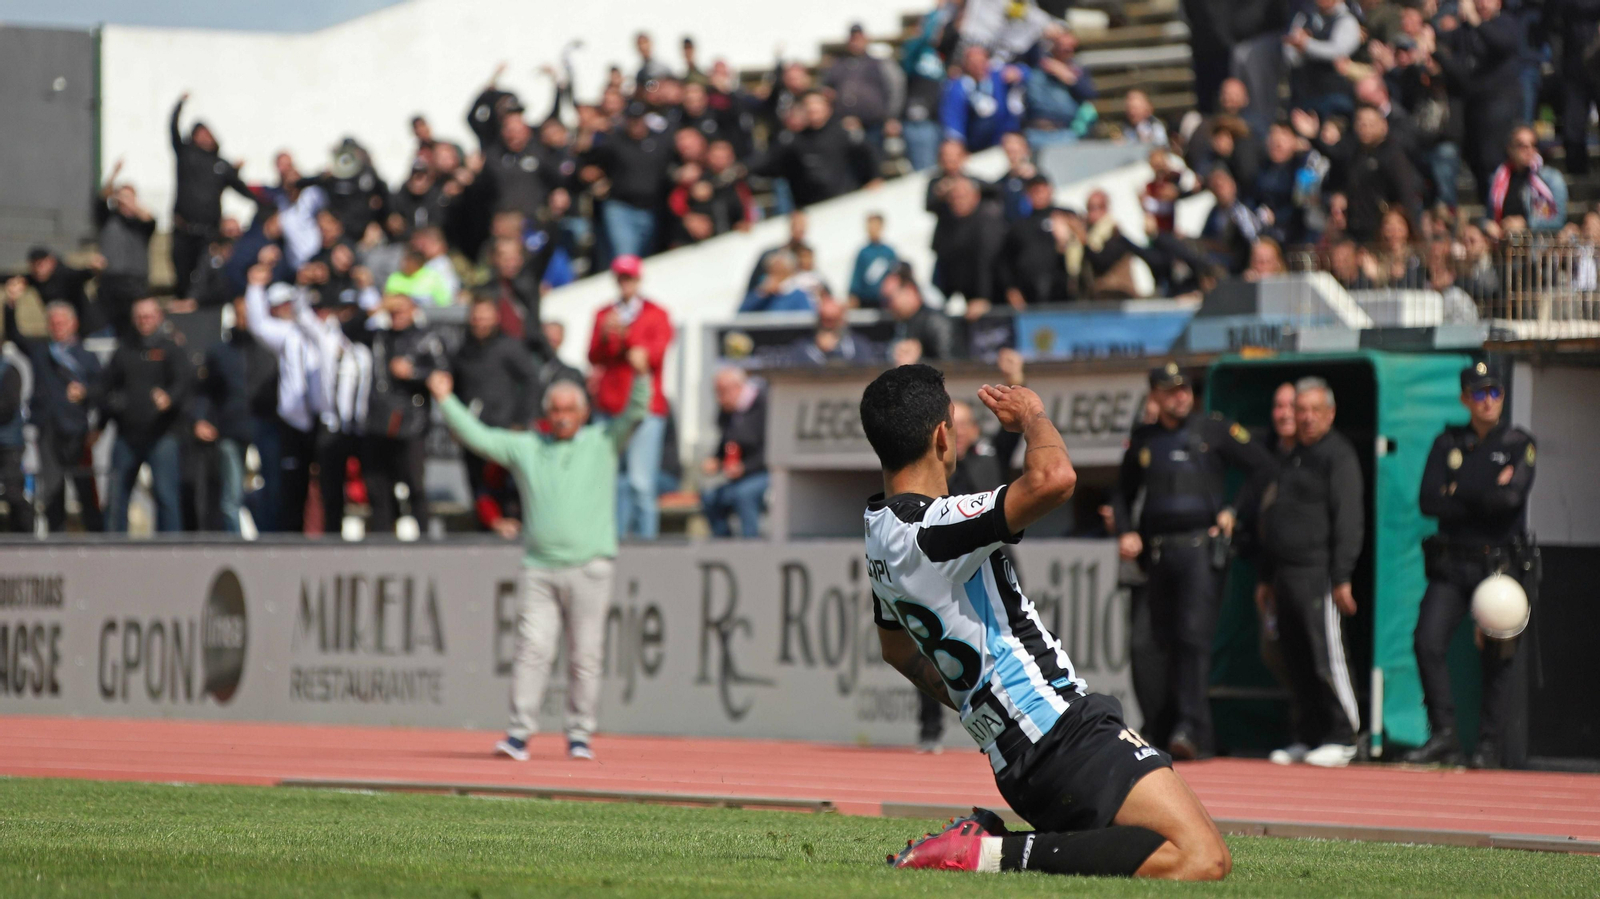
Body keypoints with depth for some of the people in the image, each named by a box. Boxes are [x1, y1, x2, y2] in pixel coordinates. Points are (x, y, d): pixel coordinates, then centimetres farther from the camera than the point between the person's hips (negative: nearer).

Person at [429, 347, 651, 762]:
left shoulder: (602, 443, 11)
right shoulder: (526, 448, 16)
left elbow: (635, 413, -1)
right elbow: (477, 436, 14)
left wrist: (640, 375, -17)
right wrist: (445, 401, 6)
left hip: (588, 567, -1)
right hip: (539, 568, 1)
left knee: (584, 656, -2)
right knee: (532, 649, -9)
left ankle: (579, 735, 5)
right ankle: (519, 734, -11)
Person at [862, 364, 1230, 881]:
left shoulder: (880, 530, 15)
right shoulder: (927, 528, -17)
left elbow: (896, 648, 33)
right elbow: (1053, 478, -32)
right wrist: (1031, 415, -10)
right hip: (1063, 733, -11)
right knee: (1202, 860, -19)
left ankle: (988, 839, 9)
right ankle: (992, 854, -15)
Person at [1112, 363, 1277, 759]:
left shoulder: (1215, 430, 3)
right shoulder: (1142, 441, 14)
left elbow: (1264, 467, 4)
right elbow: (1123, 493, 24)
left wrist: (1235, 512, -3)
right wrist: (1126, 533, 7)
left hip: (1201, 547, -4)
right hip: (1158, 551, 4)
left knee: (1194, 636, -15)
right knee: (1165, 642, 8)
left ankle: (1190, 727, -21)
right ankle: (1164, 730, 19)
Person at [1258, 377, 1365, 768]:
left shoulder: (1338, 455, -4)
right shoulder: (1291, 459, 21)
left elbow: (1348, 521, -11)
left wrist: (1342, 578, -18)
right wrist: (1269, 580, 21)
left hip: (1318, 574, -8)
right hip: (1286, 572, 8)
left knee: (1327, 656, -10)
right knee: (1297, 662, 8)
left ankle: (1343, 739, -6)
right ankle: (1309, 737, 14)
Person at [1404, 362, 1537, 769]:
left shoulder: (1519, 444, 2)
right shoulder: (1449, 444, 11)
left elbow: (1511, 498, -15)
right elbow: (1429, 502, -1)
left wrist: (1458, 493, -7)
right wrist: (1487, 496, -7)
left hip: (1500, 564, -3)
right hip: (1452, 564, 3)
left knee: (1498, 656, -1)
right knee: (1428, 643, -12)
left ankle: (1492, 744, 7)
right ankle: (1443, 735, -6)